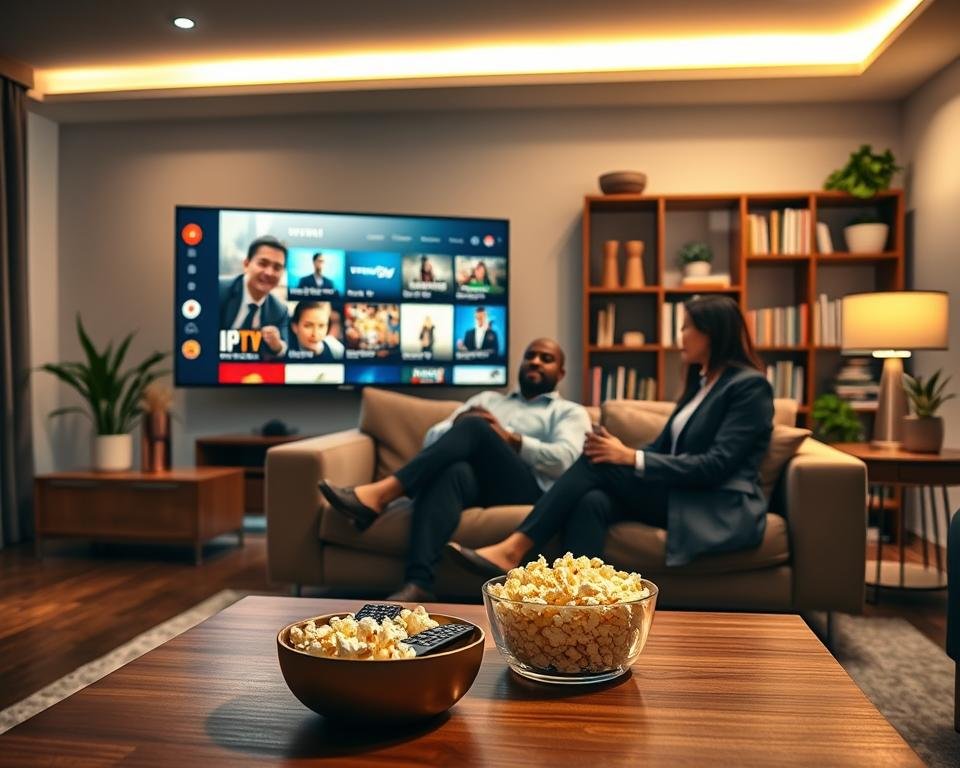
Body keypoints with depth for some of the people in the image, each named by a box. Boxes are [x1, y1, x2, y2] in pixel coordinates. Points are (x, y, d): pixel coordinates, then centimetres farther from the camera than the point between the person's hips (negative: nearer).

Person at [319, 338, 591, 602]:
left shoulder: (570, 412, 22)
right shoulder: (488, 399, 32)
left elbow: (564, 459, -1)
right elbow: (432, 438, 20)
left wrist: (509, 438, -7)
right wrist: (457, 425, -2)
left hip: (526, 489, -3)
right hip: (475, 479, 3)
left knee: (475, 427, -29)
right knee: (453, 471, -35)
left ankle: (378, 495, -36)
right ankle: (418, 583, -49)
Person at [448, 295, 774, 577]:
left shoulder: (750, 385, -7)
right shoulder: (700, 382, 19)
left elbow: (716, 466, -18)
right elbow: (662, 450, 14)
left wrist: (632, 458, -21)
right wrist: (620, 451, -8)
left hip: (723, 510, -7)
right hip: (683, 498, 7)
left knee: (598, 466, -22)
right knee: (592, 502, -24)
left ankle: (513, 550, -23)